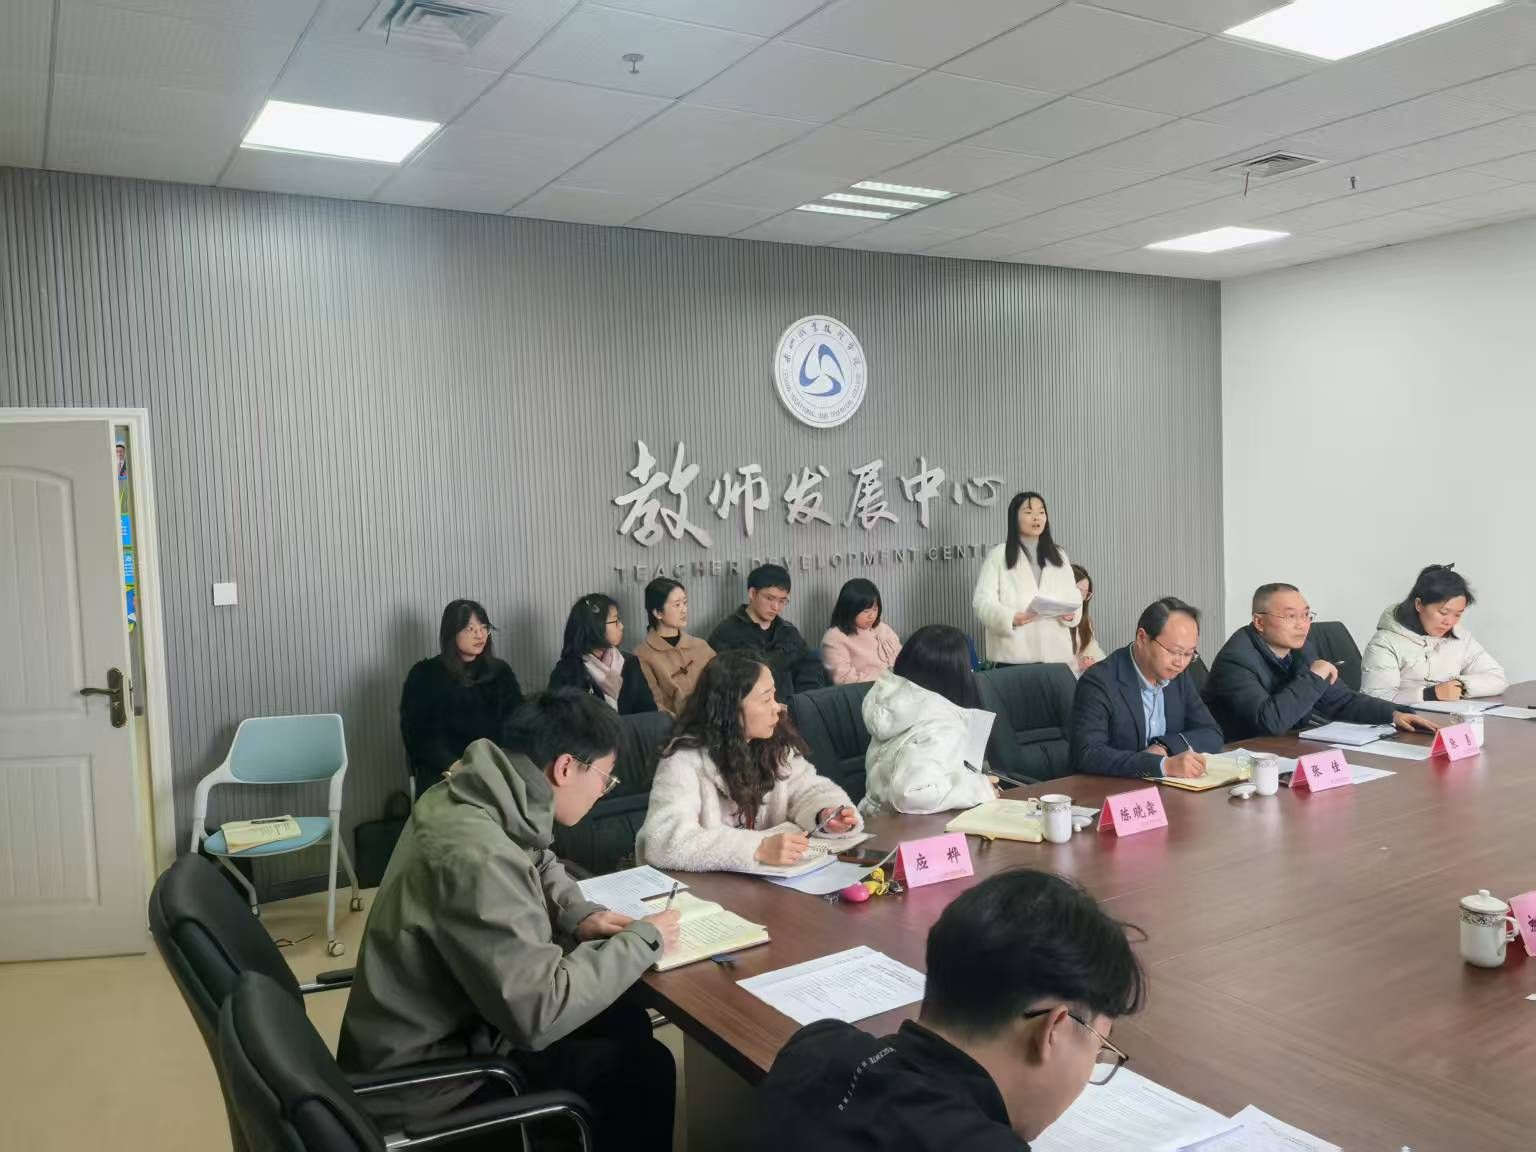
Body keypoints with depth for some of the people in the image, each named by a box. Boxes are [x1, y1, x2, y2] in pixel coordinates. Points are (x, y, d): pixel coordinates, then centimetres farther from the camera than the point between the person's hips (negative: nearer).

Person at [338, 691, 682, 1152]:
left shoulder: (472, 798, -5)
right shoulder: (477, 857, -35)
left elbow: (538, 867, 18)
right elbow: (539, 1013, -33)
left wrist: (578, 915, -1)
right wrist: (641, 940, -20)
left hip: (445, 1024, 9)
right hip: (429, 1075, -9)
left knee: (627, 1021, 15)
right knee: (644, 1066, -2)